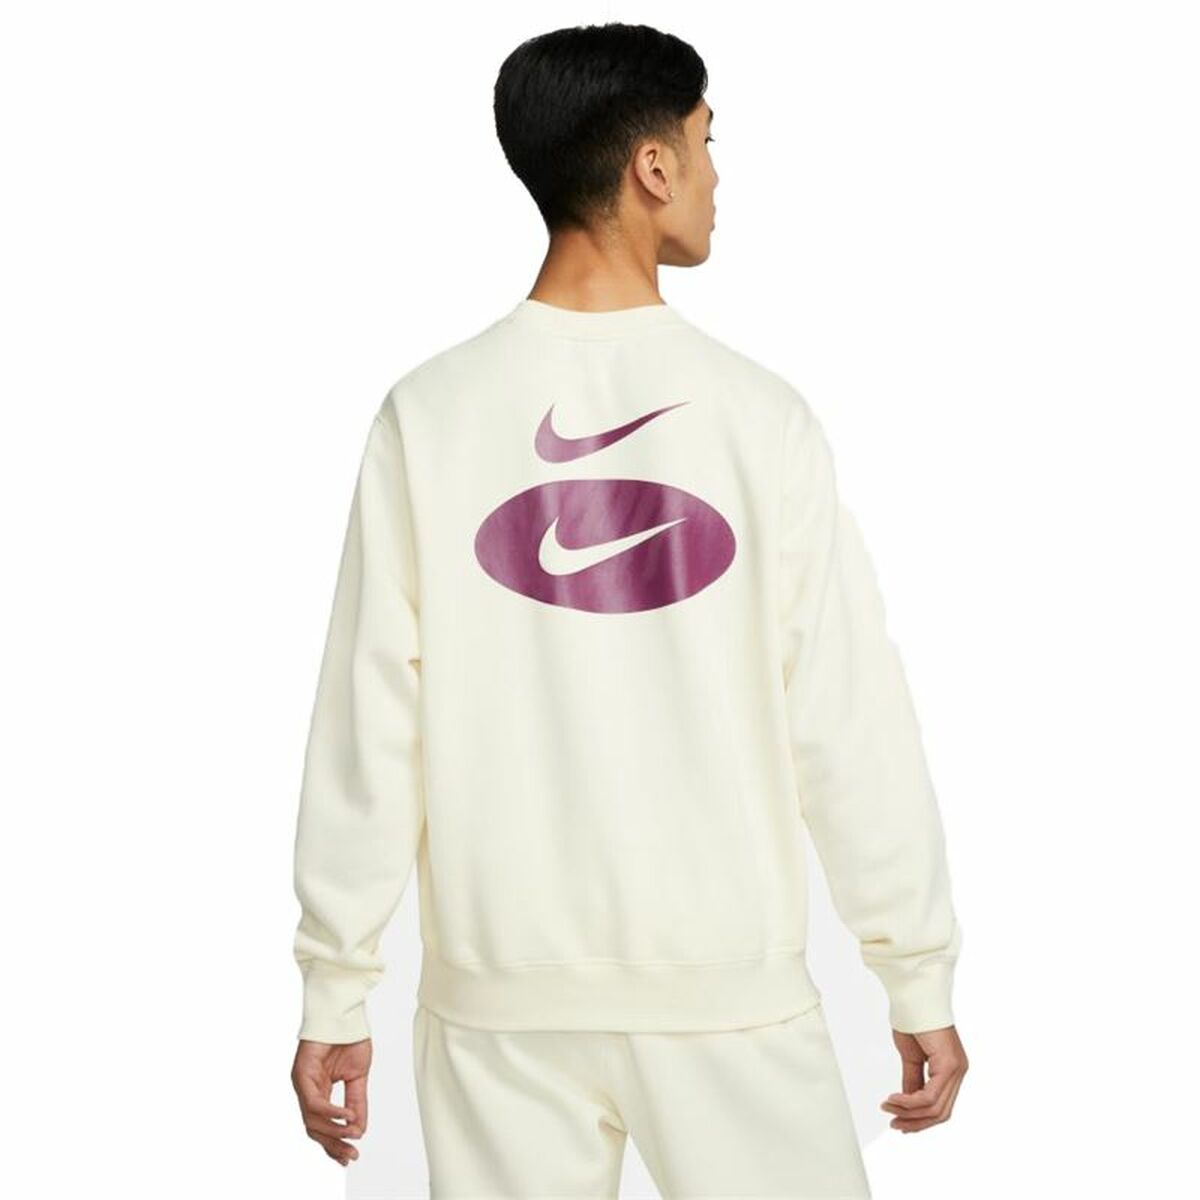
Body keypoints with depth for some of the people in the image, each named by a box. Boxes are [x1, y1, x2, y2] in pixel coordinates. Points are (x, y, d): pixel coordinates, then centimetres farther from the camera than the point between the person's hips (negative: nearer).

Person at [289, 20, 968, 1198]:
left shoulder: (428, 416, -5)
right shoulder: (757, 413, -8)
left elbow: (369, 722, -5)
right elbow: (850, 719, -8)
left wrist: (335, 988, 3)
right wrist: (920, 976, 2)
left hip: (501, 990, 2)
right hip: (730, 985, -1)